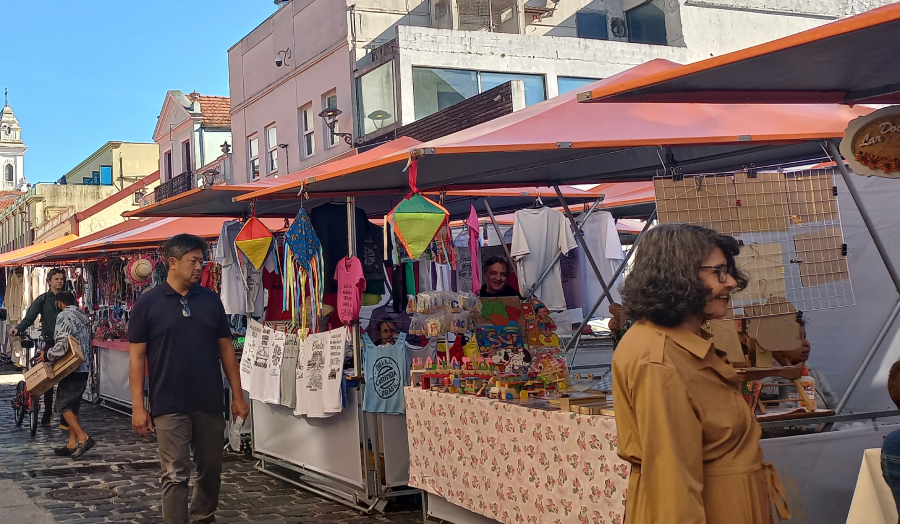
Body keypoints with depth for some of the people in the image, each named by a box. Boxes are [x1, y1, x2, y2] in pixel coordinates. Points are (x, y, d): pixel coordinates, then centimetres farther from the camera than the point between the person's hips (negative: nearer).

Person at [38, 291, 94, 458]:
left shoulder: (64, 316, -12)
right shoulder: (83, 317, 16)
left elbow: (62, 345, -23)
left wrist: (47, 356, -9)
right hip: (84, 368, 9)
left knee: (63, 406, -3)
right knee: (73, 406, 11)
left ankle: (83, 438, -13)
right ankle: (72, 445, 11)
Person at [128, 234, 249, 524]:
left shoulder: (211, 300, 6)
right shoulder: (147, 304, -3)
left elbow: (226, 349, 10)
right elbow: (137, 357, -2)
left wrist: (238, 396, 7)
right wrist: (138, 407, -7)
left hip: (210, 404, 4)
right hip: (169, 406, -3)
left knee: (211, 471, 13)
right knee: (176, 476, -1)